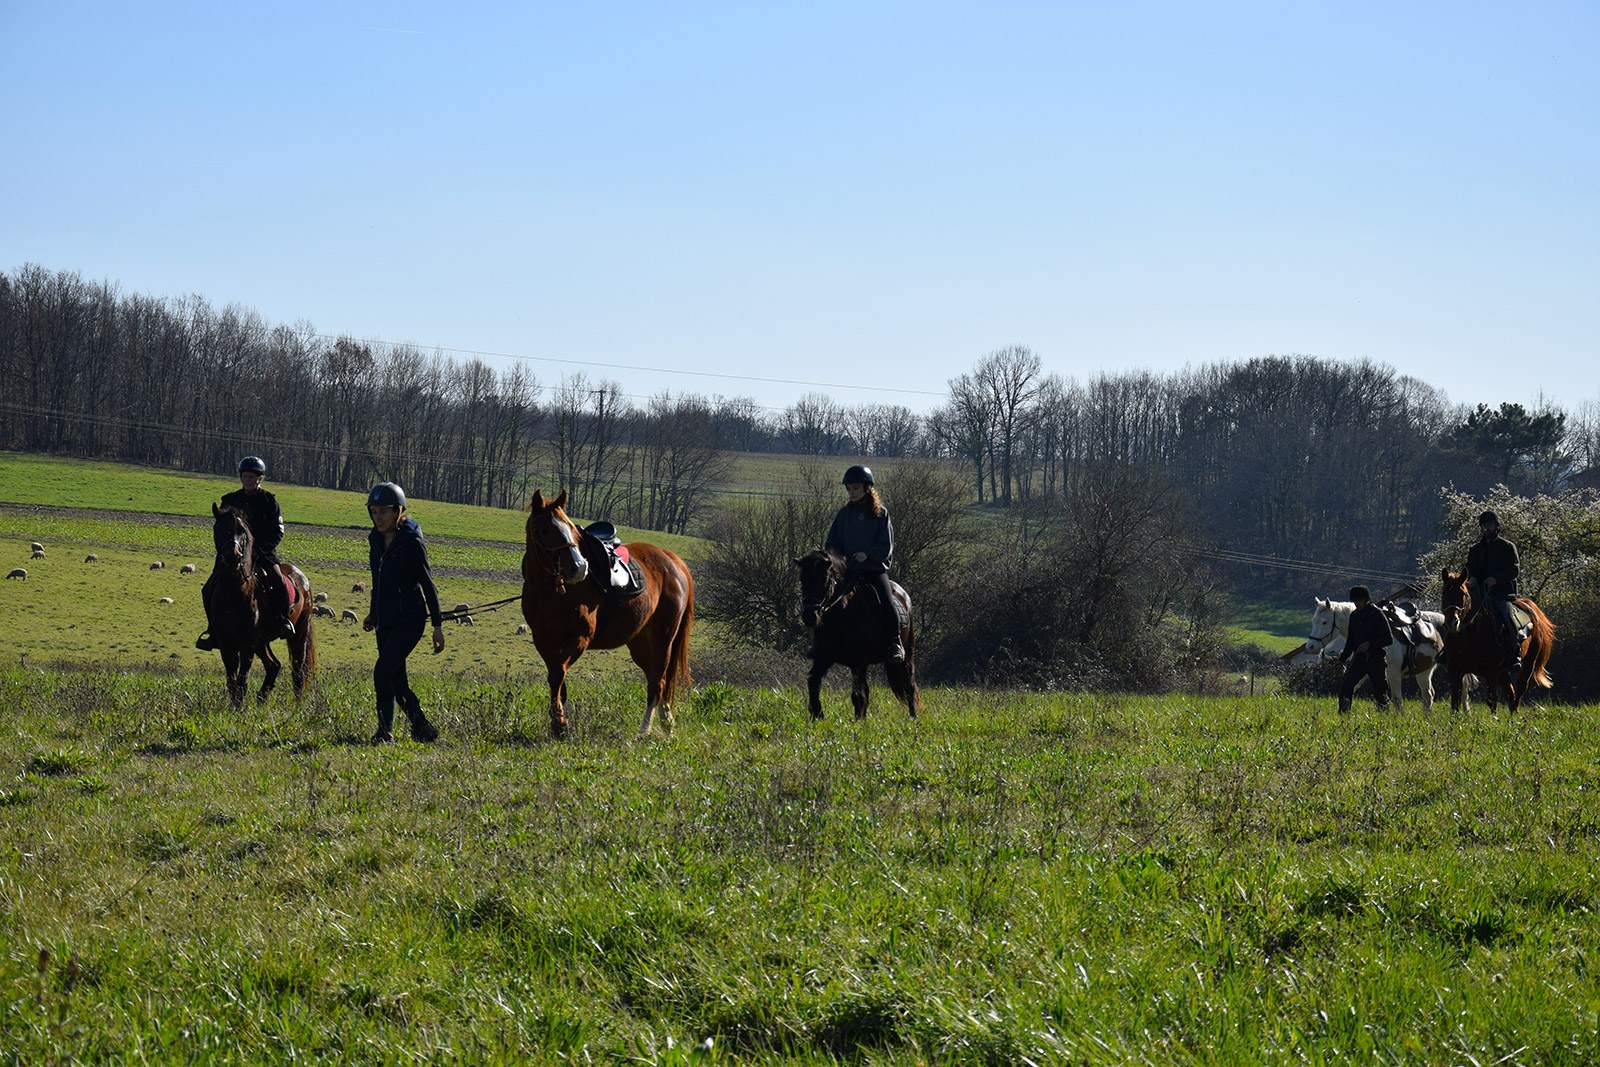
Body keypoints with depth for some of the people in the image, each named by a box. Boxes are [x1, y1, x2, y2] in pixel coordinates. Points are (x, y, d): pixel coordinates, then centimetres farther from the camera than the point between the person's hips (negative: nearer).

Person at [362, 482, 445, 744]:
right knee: (396, 679, 10)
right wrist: (373, 614, 17)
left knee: (383, 671, -18)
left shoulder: (411, 542, -12)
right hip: (385, 621, 8)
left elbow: (428, 584, -10)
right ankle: (422, 727, 24)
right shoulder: (376, 540, 8)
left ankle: (385, 732, -12)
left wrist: (438, 625, -11)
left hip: (409, 620, -8)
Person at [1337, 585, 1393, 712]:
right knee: (1345, 686, -14)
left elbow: (1389, 639, -10)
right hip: (1359, 658, 4)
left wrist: (1370, 644, -21)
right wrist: (1342, 659, 11)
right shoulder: (1354, 616, 9)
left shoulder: (1377, 615, -8)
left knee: (1380, 692, 4)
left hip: (1376, 659, -4)